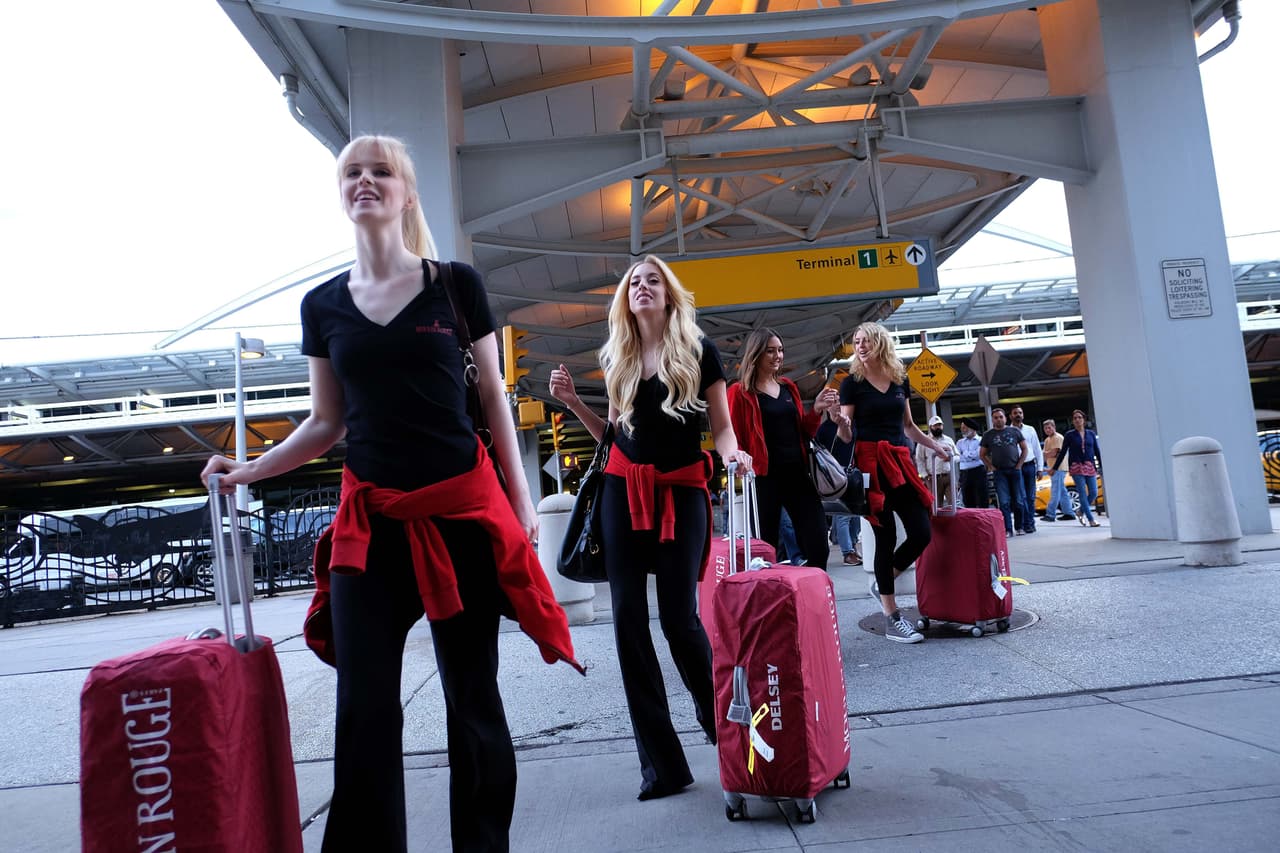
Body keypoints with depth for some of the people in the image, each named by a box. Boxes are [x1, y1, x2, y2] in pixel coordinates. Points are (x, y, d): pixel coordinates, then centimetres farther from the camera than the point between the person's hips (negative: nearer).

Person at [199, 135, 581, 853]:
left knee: (473, 695, 7)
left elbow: (494, 398, 5)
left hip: (464, 507, -2)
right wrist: (251, 470, 3)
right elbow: (327, 423, 15)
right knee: (364, 706, 1)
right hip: (370, 518, 2)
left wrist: (522, 501, 2)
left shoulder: (456, 285, 2)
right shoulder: (324, 304, 9)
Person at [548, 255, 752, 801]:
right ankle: (662, 763, 6)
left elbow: (722, 427, 0)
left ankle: (716, 714, 29)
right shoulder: (617, 359, 12)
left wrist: (731, 452, -20)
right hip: (623, 490, 4)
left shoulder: (698, 350, 1)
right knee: (628, 620, -3)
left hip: (681, 491, -3)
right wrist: (573, 403, 4)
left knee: (679, 617, -5)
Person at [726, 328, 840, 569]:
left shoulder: (789, 387, 17)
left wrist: (817, 410, 3)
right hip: (764, 477, -5)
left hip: (797, 473, 5)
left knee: (818, 547, 1)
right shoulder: (740, 392, 0)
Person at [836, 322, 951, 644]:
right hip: (871, 463, -5)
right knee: (886, 536, -6)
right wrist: (841, 420, -25)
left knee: (922, 532, -3)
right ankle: (891, 618, 2)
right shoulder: (852, 382, 0)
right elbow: (847, 435, -4)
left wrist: (935, 445, 16)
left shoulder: (900, 379, 13)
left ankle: (882, 583, 22)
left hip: (900, 462, 5)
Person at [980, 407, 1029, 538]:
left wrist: (1019, 464, 0)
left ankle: (1019, 527, 13)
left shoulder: (1014, 431, 7)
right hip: (999, 472, 0)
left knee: (1018, 501, 2)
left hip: (1015, 470, 0)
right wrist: (991, 467, -1)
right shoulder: (988, 435, 7)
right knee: (1004, 502, -6)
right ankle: (1007, 529, -4)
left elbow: (1024, 449, 9)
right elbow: (983, 455, 11)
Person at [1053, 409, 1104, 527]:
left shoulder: (1091, 433, 9)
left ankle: (1080, 511, 22)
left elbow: (1097, 451, 11)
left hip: (1090, 467, 3)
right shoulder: (1069, 435, 2)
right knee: (1083, 494, -6)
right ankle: (1091, 519, -2)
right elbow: (1063, 452, 5)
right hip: (1076, 467, -3)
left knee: (1094, 493, -1)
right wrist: (1054, 468, 5)